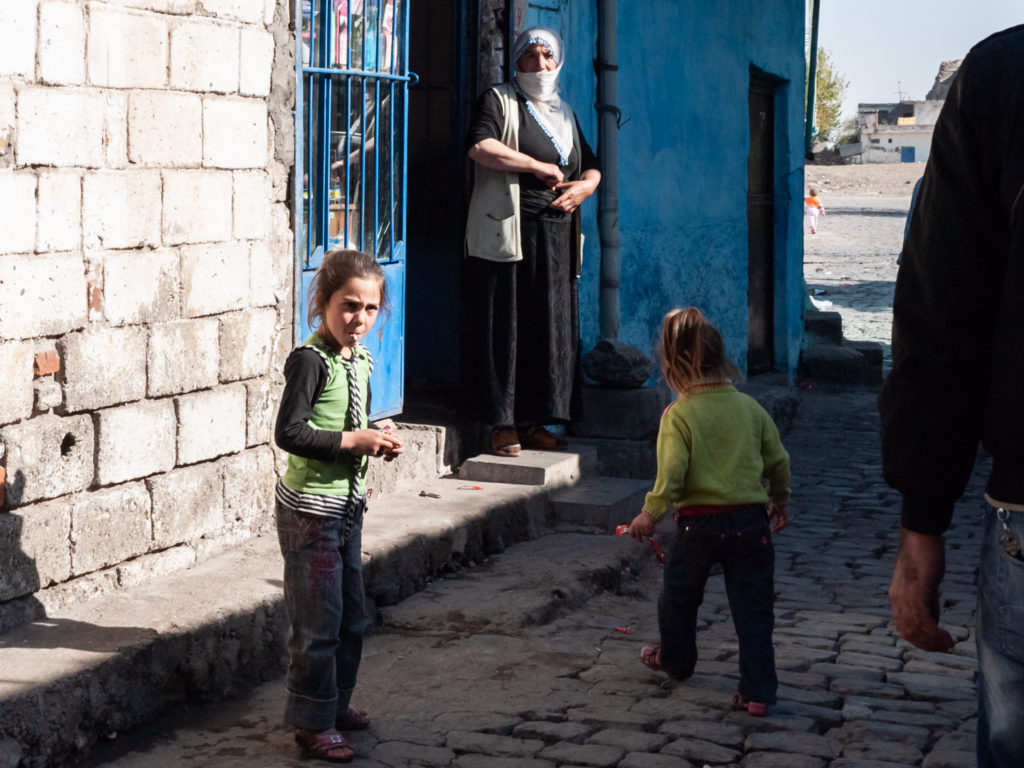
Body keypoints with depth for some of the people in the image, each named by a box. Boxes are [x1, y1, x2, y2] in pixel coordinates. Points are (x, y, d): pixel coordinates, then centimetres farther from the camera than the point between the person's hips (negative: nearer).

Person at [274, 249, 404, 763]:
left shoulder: (360, 360, 9)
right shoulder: (309, 360, -17)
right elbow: (289, 433, -24)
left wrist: (377, 442, 2)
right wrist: (353, 441, -22)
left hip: (347, 503, 9)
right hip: (310, 507, -9)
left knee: (352, 615, 17)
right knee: (317, 621, -3)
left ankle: (335, 703, 32)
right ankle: (312, 723, 8)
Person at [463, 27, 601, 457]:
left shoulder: (564, 112, 22)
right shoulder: (499, 100, 2)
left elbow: (590, 166, 27)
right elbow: (480, 147, -17)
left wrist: (586, 185, 2)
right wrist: (541, 167, -13)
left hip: (556, 236, 6)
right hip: (506, 232, -6)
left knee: (551, 328, 5)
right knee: (503, 327, -7)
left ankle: (533, 422, 12)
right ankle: (502, 422, -3)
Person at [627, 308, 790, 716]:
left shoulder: (678, 414, -11)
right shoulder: (749, 407, 1)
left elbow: (671, 474, -17)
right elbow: (778, 460, 9)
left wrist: (650, 514, -4)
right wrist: (780, 500, 26)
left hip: (698, 522, -2)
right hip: (749, 519, 2)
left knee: (679, 596, 22)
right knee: (752, 607, 5)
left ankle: (675, 659, 42)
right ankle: (758, 691, 1)